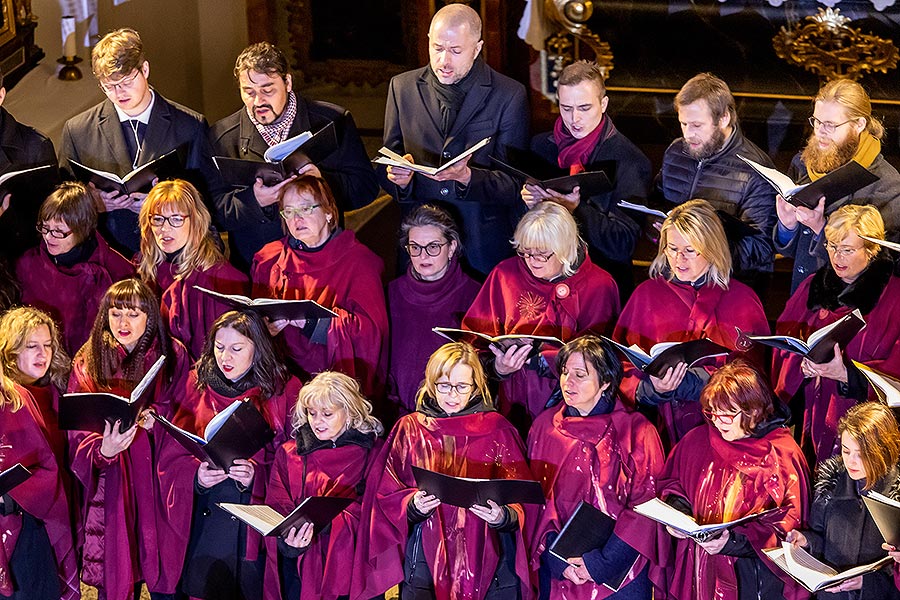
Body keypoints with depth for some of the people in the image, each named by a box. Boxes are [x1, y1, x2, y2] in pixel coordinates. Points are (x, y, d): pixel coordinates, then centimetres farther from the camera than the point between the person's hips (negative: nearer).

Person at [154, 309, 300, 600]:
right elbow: (172, 454, 5)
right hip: (203, 525, 2)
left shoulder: (283, 391, 0)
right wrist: (195, 475, -15)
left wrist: (257, 475, -21)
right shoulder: (196, 385, 7)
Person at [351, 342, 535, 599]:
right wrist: (413, 505, -17)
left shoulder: (498, 430, 5)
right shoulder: (410, 429, 6)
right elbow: (387, 494, 4)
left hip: (488, 560, 0)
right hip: (426, 560, 0)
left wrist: (503, 516, -21)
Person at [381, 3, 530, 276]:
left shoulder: (509, 95, -4)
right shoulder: (402, 87, 5)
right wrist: (399, 179, -16)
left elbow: (513, 184, -7)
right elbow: (386, 169, 8)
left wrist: (467, 177, -26)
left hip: (484, 243, -2)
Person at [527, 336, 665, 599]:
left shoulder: (636, 430, -5)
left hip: (621, 573, -2)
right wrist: (557, 558, -12)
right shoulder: (545, 425, 4)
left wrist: (601, 562, -16)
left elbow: (646, 505, -9)